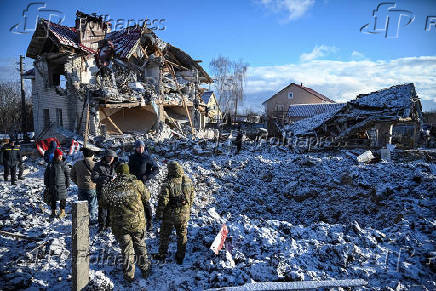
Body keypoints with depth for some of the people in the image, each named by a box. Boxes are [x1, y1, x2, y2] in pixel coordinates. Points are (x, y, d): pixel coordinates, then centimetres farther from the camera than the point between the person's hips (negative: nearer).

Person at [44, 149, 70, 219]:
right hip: (52, 186, 2)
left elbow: (68, 174, 2)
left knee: (62, 199, 3)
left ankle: (62, 211, 16)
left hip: (62, 185, -2)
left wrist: (67, 184, 1)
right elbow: (46, 175, 8)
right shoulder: (50, 165, 0)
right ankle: (53, 212, 25)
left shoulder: (63, 165, -3)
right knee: (52, 199, 11)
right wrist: (47, 184, 6)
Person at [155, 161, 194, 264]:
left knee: (165, 235, 17)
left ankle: (162, 255, 30)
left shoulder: (168, 184, -21)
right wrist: (189, 209, 19)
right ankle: (180, 258, 29)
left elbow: (163, 201, -18)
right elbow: (191, 197, 5)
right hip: (184, 214, 4)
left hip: (170, 214, -4)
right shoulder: (188, 181, -6)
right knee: (182, 235, 18)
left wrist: (159, 213, -4)